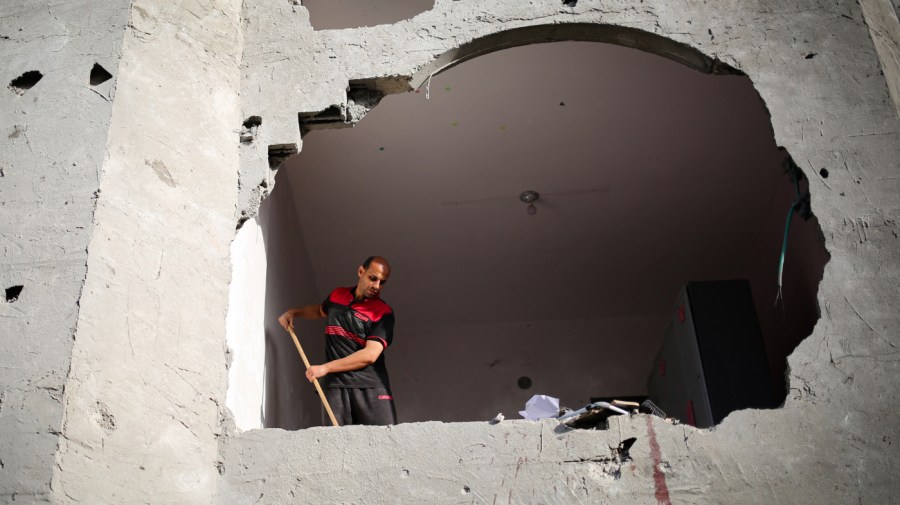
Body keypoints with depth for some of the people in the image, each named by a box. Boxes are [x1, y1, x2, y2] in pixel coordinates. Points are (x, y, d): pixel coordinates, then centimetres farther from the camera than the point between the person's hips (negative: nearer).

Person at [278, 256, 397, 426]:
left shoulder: (383, 312, -1)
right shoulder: (337, 295, 15)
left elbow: (370, 355, -12)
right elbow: (320, 310, 40)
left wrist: (325, 368, -11)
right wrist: (294, 312, 22)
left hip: (371, 387, -3)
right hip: (336, 385, 3)